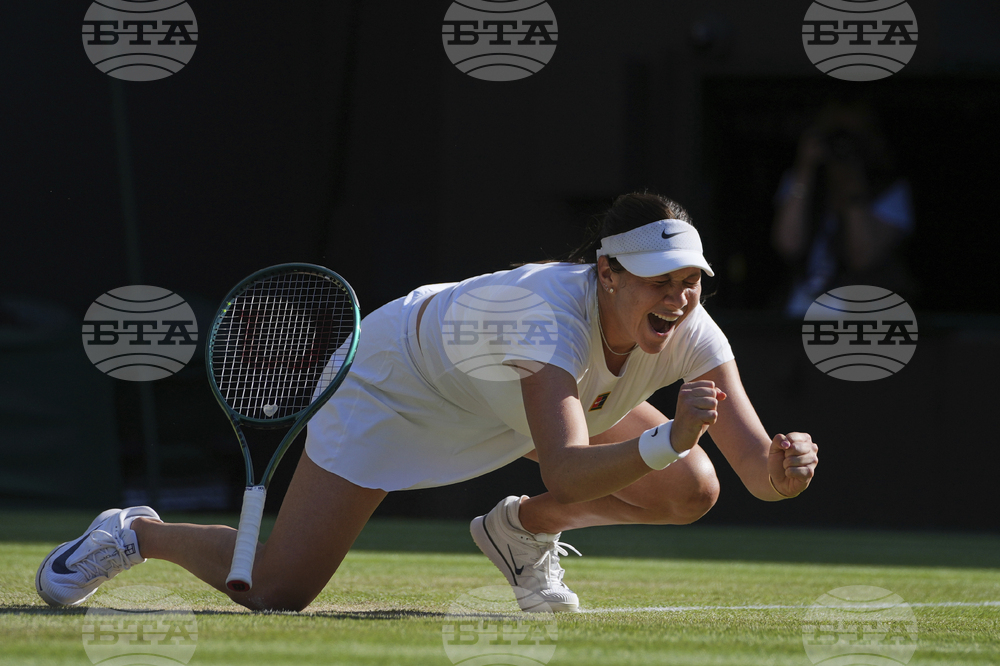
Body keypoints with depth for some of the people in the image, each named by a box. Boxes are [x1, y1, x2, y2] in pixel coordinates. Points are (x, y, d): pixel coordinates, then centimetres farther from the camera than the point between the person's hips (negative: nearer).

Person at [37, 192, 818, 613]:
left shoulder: (688, 331, -25)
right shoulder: (552, 313, -43)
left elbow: (759, 473, -28)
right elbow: (566, 473, -54)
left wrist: (784, 465, -50)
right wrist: (666, 439, -67)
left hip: (511, 396, 7)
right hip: (396, 373, -6)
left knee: (690, 493, -8)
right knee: (272, 592, -12)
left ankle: (523, 530, 16)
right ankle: (133, 535, 18)